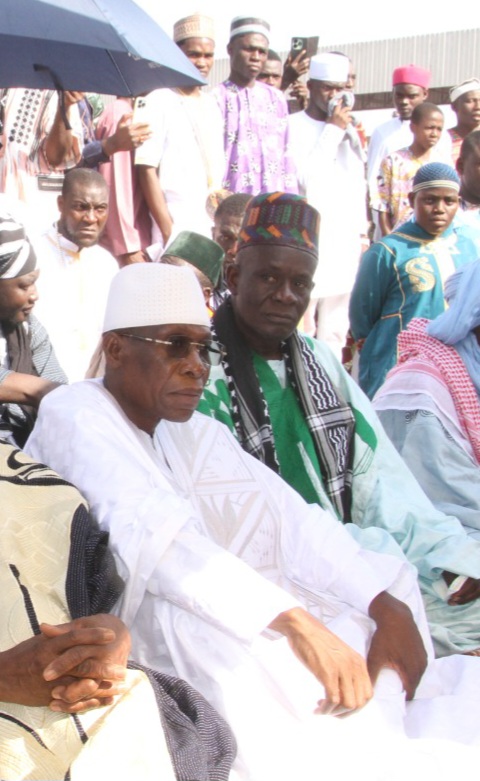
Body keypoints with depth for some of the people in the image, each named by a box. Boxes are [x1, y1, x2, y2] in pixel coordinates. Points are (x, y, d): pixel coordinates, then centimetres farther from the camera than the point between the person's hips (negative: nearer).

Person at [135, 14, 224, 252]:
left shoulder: (211, 105, 15)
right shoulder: (159, 102, -4)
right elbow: (147, 170, -9)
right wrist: (168, 231, -14)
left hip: (214, 231, 6)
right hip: (176, 227, -6)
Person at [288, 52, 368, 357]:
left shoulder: (349, 131, 18)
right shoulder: (293, 127, -2)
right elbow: (305, 178, -13)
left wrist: (361, 232, 16)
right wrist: (333, 130, -8)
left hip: (345, 244, 6)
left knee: (335, 334, 6)